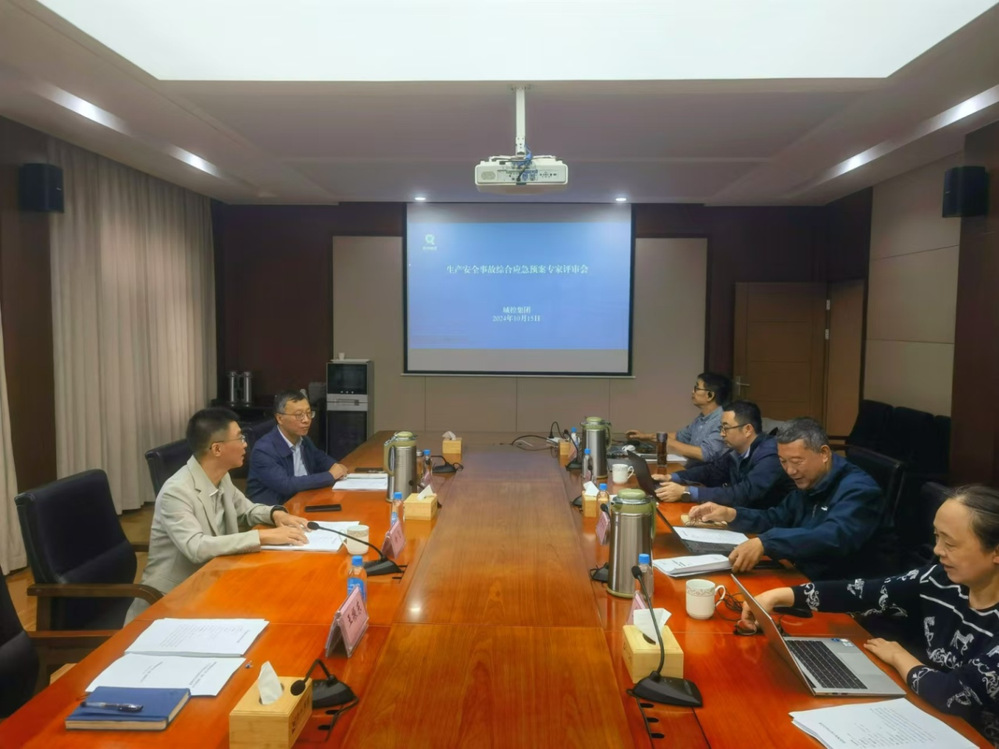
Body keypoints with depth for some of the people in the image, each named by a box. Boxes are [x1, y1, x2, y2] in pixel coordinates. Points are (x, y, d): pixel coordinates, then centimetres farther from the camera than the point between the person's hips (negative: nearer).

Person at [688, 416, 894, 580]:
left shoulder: (858, 490, -20)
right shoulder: (807, 484, 7)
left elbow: (835, 538, -37)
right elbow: (776, 519, 16)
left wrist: (765, 542, -45)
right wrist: (731, 514, -2)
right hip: (812, 583, 8)